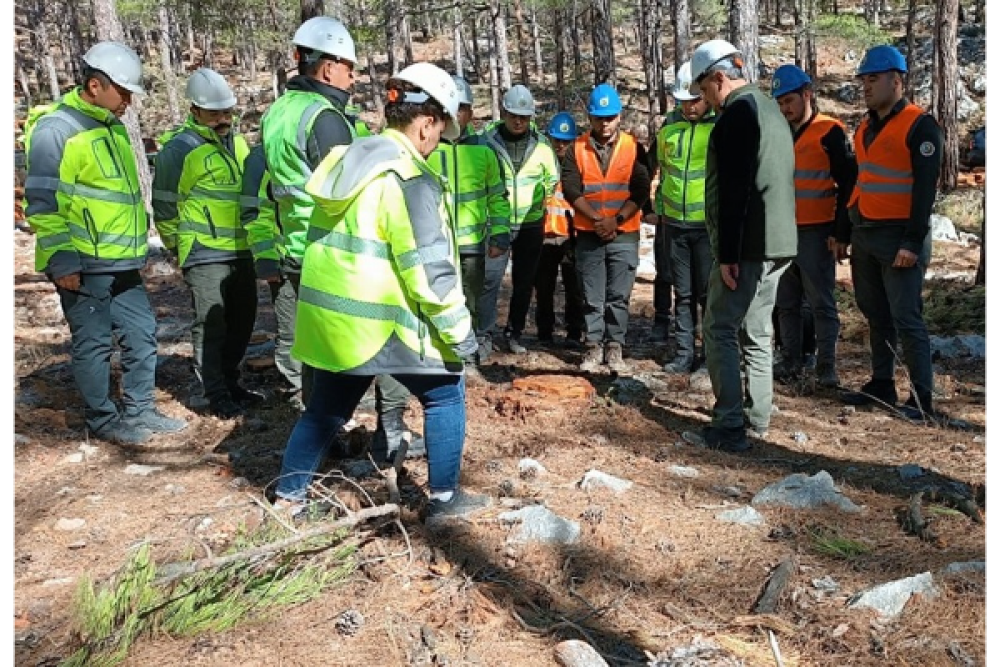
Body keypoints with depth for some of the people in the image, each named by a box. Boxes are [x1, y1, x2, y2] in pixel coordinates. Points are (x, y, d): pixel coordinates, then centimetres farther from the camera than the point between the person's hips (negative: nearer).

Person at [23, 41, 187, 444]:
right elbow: (43, 203, -16)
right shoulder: (56, 130, -14)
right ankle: (103, 420, 16)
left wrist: (139, 243, 23)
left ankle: (139, 410, 25)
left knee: (141, 334, 12)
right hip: (83, 265, -8)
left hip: (122, 262, 9)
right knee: (94, 344, 2)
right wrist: (61, 262, -18)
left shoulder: (113, 126, 15)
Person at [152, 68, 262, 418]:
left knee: (242, 321, 14)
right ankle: (217, 395, 9)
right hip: (205, 255, -8)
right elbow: (165, 205, -7)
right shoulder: (178, 149, -13)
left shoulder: (237, 140, 11)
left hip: (241, 250, 8)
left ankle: (231, 383, 29)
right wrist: (180, 246, 3)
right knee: (211, 326, -2)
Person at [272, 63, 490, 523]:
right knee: (445, 394, 10)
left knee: (327, 406, 22)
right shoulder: (409, 178, -17)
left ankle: (289, 495, 31)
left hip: (331, 316, 8)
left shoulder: (344, 161, 10)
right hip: (383, 321, -8)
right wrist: (458, 329, -11)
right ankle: (444, 498, 17)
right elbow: (430, 268, -20)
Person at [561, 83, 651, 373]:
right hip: (588, 234, 1)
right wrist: (596, 218, -15)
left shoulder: (633, 148, 2)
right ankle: (593, 347, 14)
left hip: (624, 234, 0)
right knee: (592, 295, 5)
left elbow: (641, 190, -4)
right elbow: (571, 189, -5)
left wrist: (616, 219, -15)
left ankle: (614, 347, 12)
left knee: (619, 295, 3)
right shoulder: (577, 149, 3)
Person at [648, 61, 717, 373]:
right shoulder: (669, 124, 8)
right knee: (682, 293, 10)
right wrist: (659, 208, 19)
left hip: (709, 224, -4)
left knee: (708, 292, -1)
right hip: (673, 222, 4)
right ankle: (684, 353, 17)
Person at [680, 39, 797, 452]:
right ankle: (757, 417, 21)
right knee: (756, 331, 14)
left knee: (721, 331, -6)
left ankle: (729, 429, -5)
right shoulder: (770, 108, 20)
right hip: (778, 242, 10)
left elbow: (734, 189, -20)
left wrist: (727, 253, -20)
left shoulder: (738, 112, -12)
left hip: (747, 245, -10)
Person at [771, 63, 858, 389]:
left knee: (822, 303, -2)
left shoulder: (829, 132, -7)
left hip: (816, 233, -6)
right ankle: (791, 362, 20)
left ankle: (827, 367, 5)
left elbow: (848, 182, -8)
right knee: (786, 304, 11)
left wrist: (840, 230, -12)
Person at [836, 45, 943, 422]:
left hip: (898, 238, -8)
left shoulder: (920, 126, -9)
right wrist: (845, 234, 18)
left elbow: (925, 188, -15)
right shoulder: (865, 127, 15)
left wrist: (913, 243, -20)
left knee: (906, 319, -6)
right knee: (875, 316, 12)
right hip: (864, 237, 8)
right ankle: (882, 384, 22)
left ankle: (922, 397, 1)